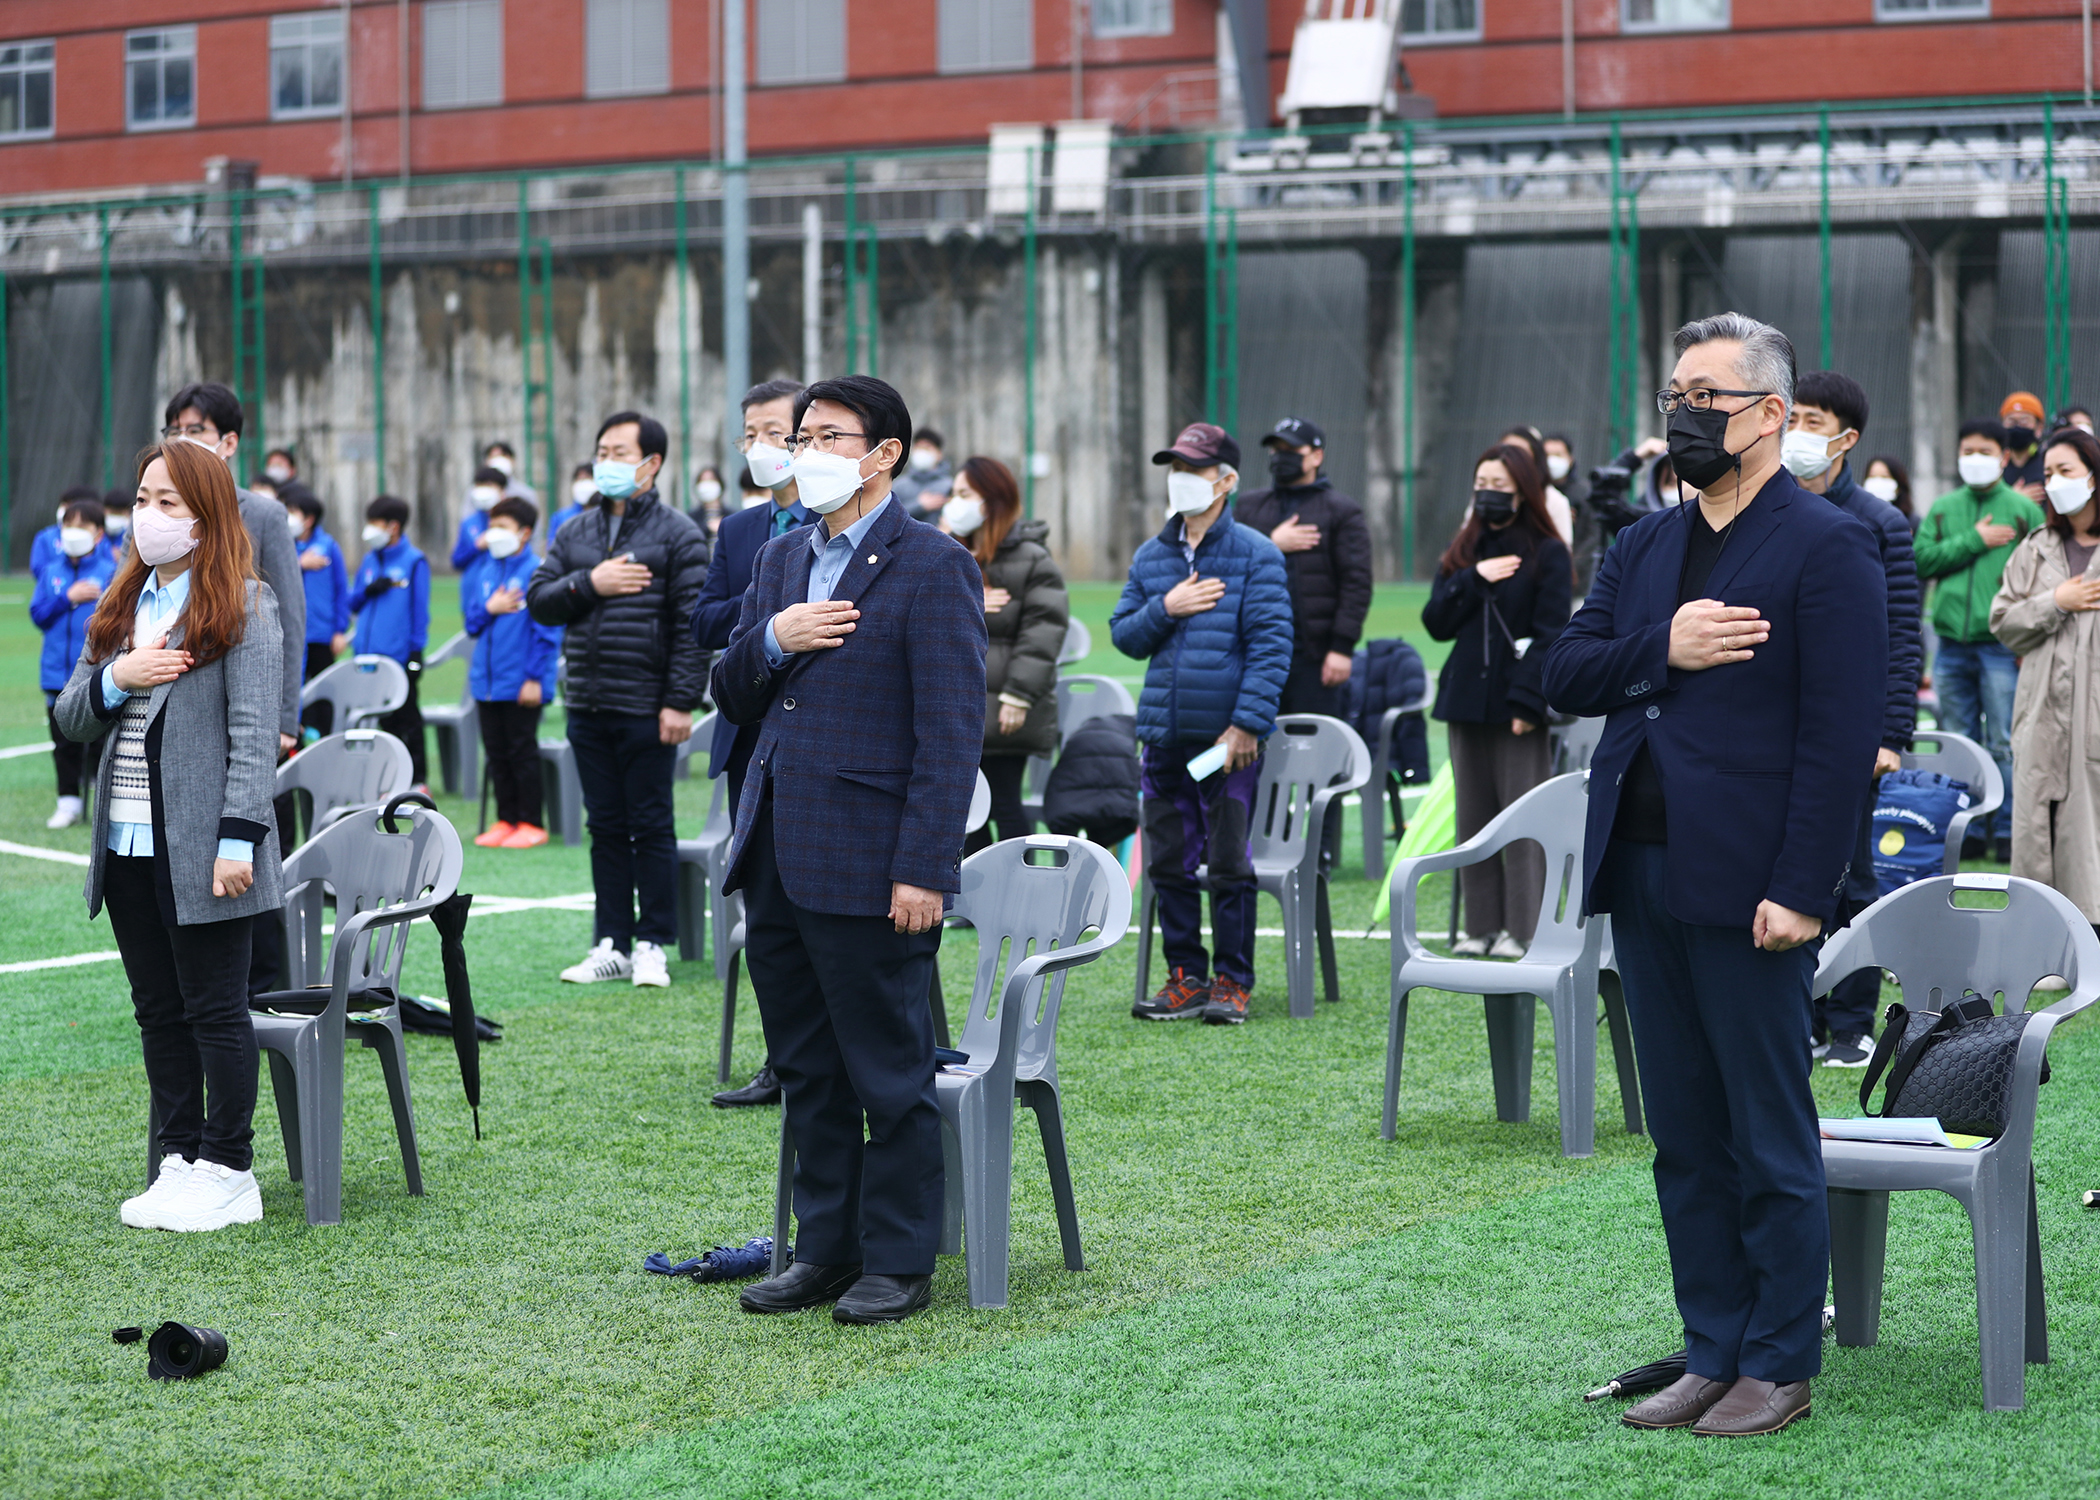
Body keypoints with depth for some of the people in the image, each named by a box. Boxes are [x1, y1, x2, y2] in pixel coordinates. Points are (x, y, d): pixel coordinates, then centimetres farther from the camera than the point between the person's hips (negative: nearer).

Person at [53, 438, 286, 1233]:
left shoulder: (241, 606, -7)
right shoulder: (122, 603, 14)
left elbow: (255, 733, -12)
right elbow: (69, 715, 13)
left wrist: (237, 840, -18)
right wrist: (115, 678, -8)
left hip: (200, 846, -7)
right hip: (127, 842, 7)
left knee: (214, 1010, 0)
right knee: (159, 1011, 11)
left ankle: (228, 1170, 8)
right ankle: (178, 1162, 19)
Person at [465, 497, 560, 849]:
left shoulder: (536, 572, -9)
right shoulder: (485, 571, 9)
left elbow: (546, 630, -10)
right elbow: (471, 621, 14)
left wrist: (535, 678, -13)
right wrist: (489, 608, -7)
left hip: (520, 684, -6)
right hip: (487, 681, 6)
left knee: (522, 752, 0)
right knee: (497, 754, 10)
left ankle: (531, 824, 8)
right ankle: (506, 819, 19)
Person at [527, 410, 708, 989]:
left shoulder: (677, 533, -4)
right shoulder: (575, 534, 14)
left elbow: (693, 623, -9)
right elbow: (538, 600, 9)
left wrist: (681, 702, -15)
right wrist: (588, 584, -9)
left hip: (646, 710, -5)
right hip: (588, 708, 5)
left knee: (651, 827, 1)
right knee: (606, 828, 10)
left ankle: (652, 946, 8)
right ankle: (611, 945, 15)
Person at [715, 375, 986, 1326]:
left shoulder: (933, 568, -8)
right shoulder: (781, 559, 15)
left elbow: (951, 734, -12)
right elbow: (731, 699, 17)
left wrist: (924, 870, -18)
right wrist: (770, 640, -5)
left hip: (867, 870, -7)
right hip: (776, 858, 7)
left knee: (889, 1072, 2)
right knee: (808, 1073, 14)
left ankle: (898, 1262, 11)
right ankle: (826, 1250, 23)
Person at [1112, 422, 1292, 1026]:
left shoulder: (1256, 555, -4)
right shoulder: (1150, 556, 12)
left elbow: (1271, 645, -10)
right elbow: (1123, 634, 12)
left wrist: (1247, 724, -17)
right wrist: (1165, 609, -8)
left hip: (1227, 734, -5)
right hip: (1164, 735, 5)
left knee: (1229, 863, 1)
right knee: (1168, 862, 8)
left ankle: (1231, 982, 9)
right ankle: (1186, 978, 17)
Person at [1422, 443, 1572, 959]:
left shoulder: (1548, 555, -2)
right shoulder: (1462, 552, 15)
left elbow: (1549, 633, -8)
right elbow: (1436, 622, 7)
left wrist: (1527, 700, -16)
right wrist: (1474, 580, -8)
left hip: (1517, 705, -6)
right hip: (1466, 700, 6)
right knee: (1474, 818, 7)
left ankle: (1523, 929, -1)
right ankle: (1482, 926, 13)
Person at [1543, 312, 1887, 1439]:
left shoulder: (1826, 549, -7)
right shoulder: (1645, 546, 16)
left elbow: (1844, 735, -12)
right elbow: (1563, 677, 10)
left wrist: (1801, 890, -18)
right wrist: (1659, 649, -9)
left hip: (1748, 890, -7)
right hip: (1643, 880, 7)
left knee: (1770, 1142, 1)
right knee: (1684, 1138, 12)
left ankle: (1777, 1368, 10)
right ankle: (1711, 1354, 20)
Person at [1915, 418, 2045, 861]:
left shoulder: (2023, 510, 4)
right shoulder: (1943, 509, 14)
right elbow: (1922, 561, 3)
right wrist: (1973, 541, -7)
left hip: (2002, 645, -3)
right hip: (1952, 643, 3)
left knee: (2005, 745, -4)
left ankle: (2009, 831, 2)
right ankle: (1964, 831, 14)